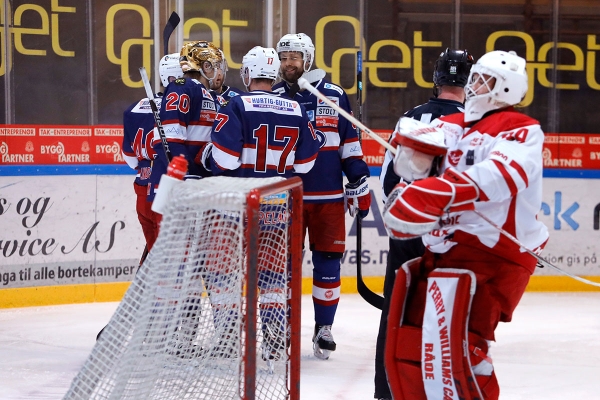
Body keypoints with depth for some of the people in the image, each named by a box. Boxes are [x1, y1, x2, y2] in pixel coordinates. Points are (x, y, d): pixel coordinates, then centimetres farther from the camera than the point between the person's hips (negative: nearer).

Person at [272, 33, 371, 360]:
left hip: (328, 197, 0)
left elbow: (350, 144, 6)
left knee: (328, 262, 3)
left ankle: (324, 329, 13)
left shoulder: (334, 96, 3)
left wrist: (359, 185, 2)